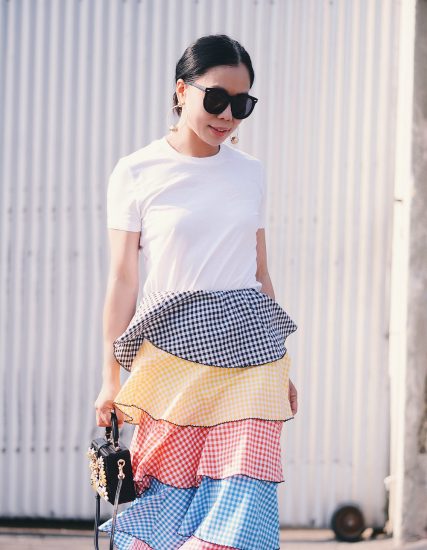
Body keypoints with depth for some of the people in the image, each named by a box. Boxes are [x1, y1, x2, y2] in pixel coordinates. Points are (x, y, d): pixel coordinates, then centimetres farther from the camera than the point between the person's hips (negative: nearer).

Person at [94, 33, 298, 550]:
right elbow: (123, 279, 0)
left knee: (243, 499, -9)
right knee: (167, 496, -3)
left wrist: (282, 369, 18)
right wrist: (111, 378, -1)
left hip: (249, 350, 3)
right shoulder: (136, 173, 0)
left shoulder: (250, 173, 11)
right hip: (174, 350, -3)